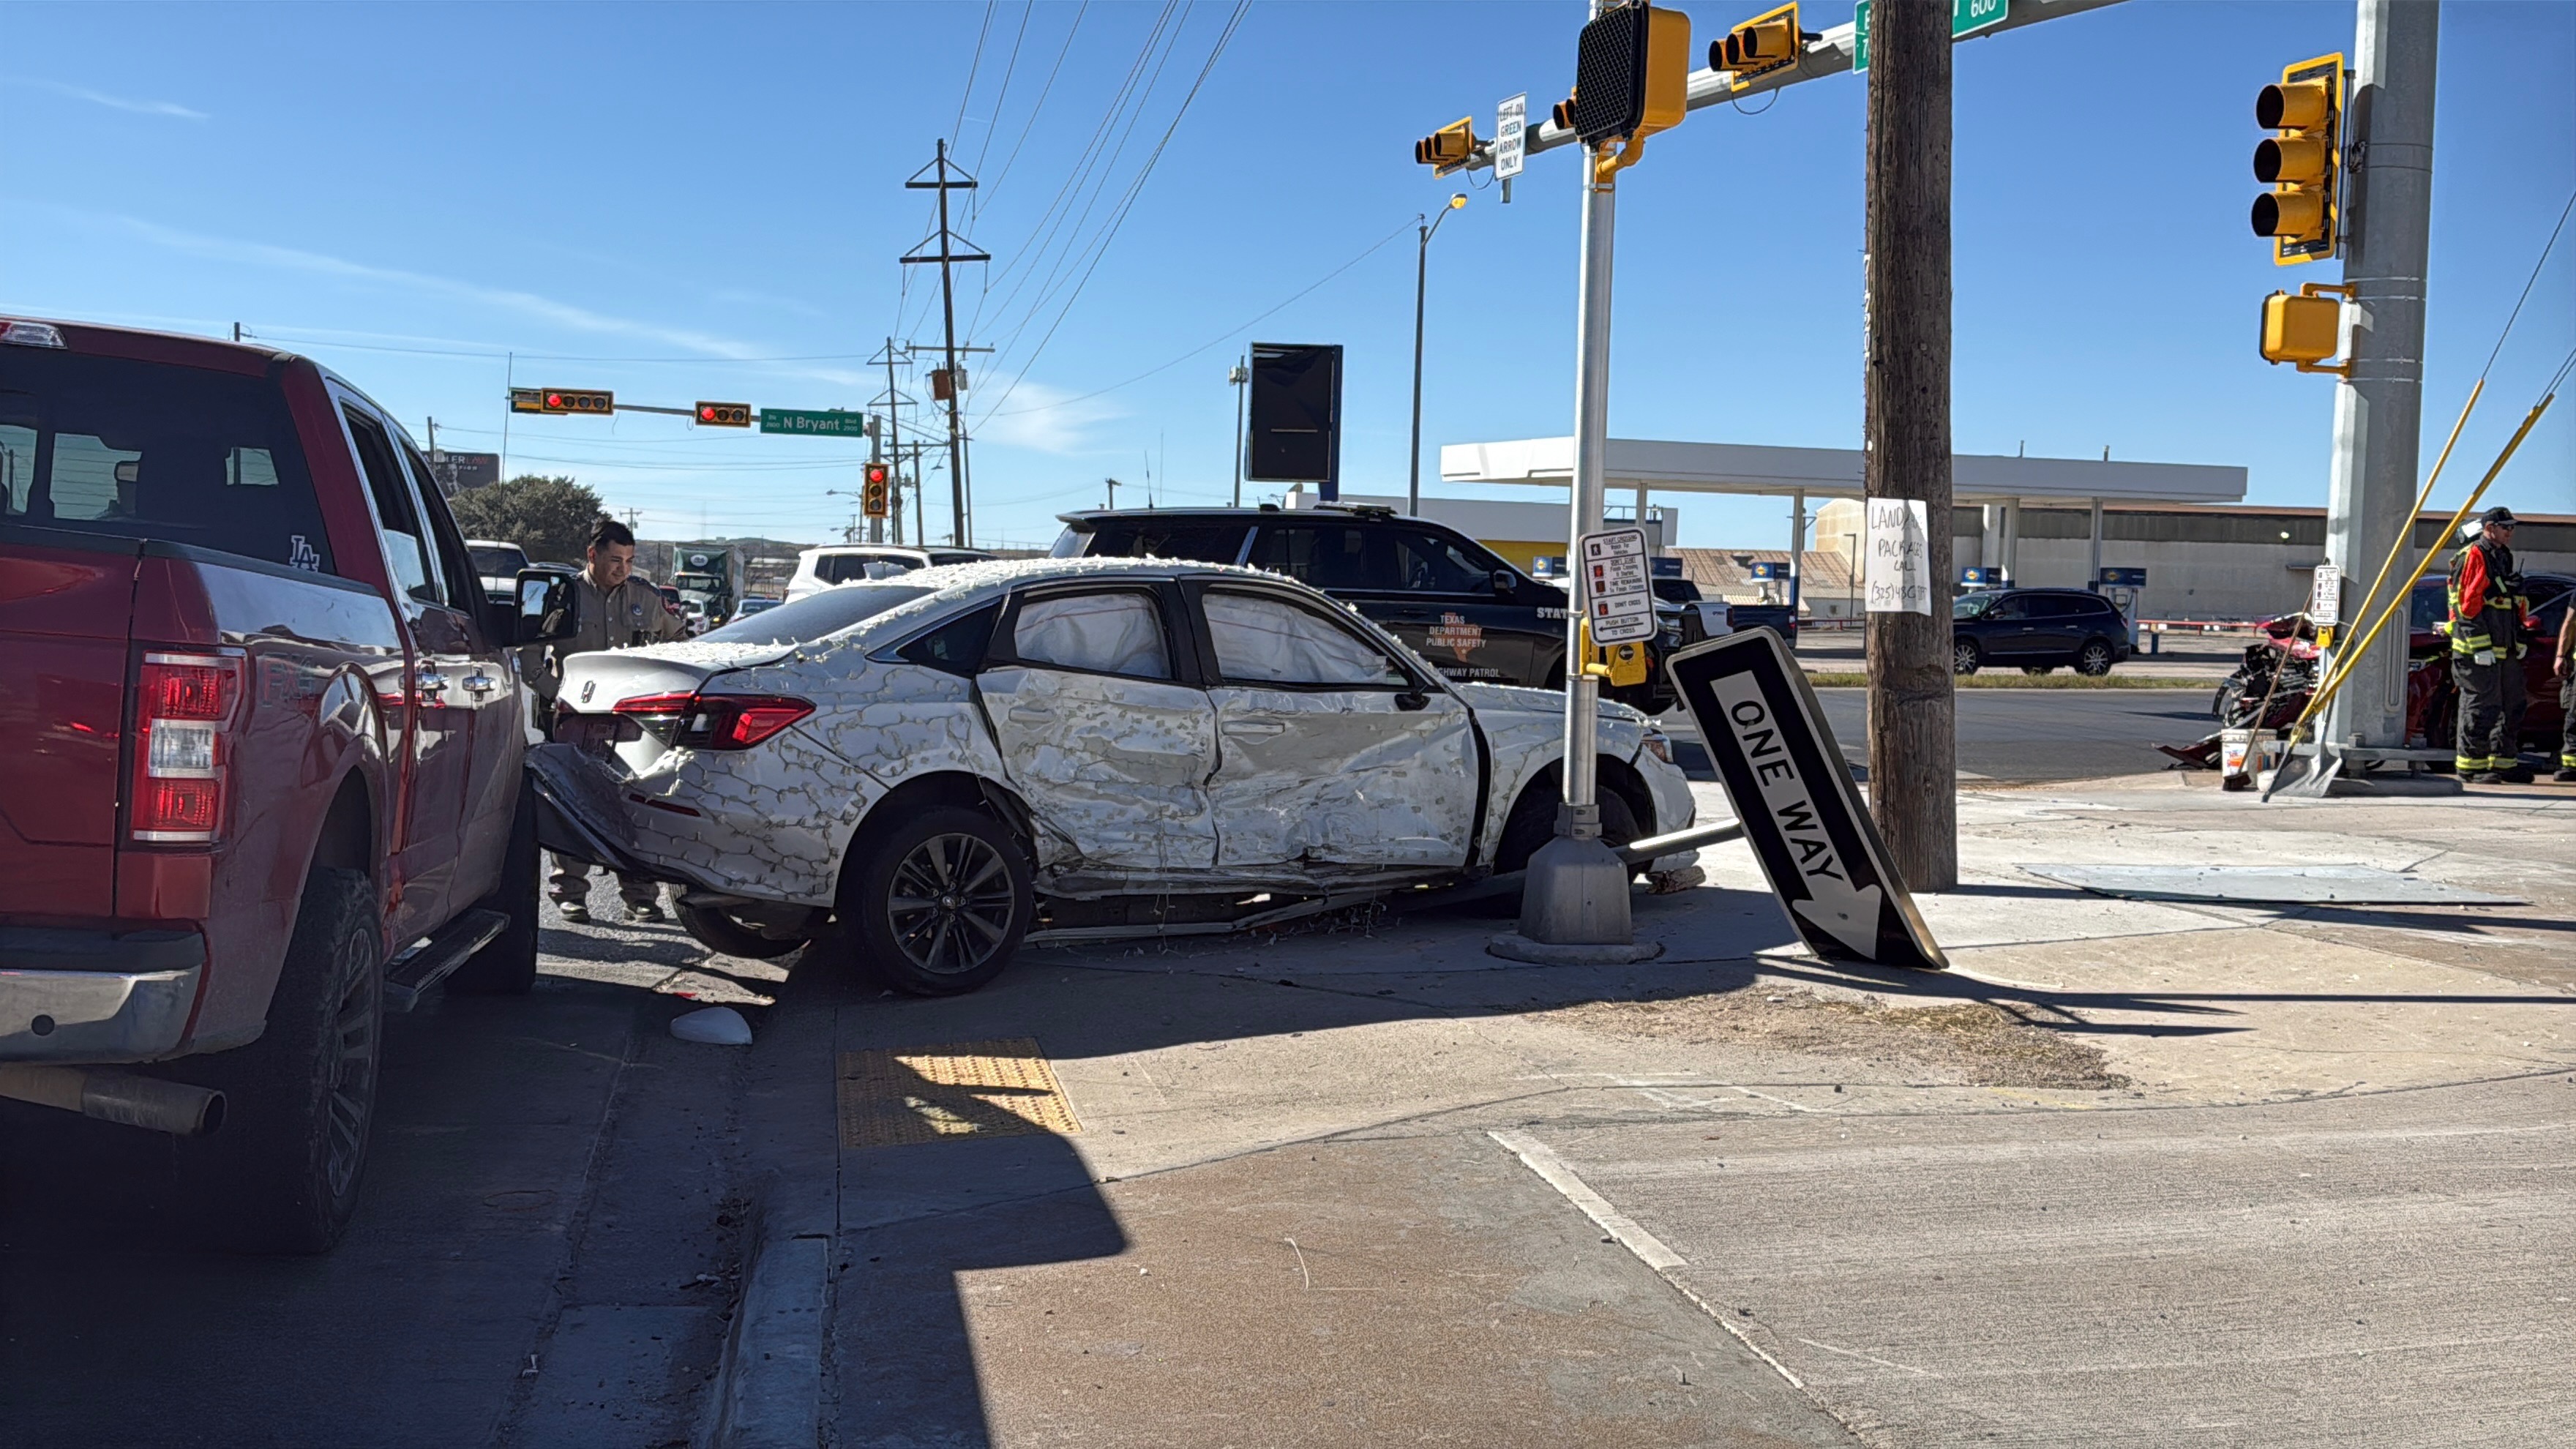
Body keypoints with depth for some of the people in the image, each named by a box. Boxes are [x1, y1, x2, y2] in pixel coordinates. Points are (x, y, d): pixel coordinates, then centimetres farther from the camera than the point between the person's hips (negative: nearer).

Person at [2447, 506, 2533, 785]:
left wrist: (2523, 634, 18)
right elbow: (2467, 605, -16)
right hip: (2479, 650, -10)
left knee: (2512, 708, 13)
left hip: (2505, 649, 10)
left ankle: (2504, 762, 21)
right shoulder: (2473, 557, -9)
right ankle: (2471, 765, -4)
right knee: (2481, 707, -9)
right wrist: (2481, 647, -20)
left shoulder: (2503, 558, 20)